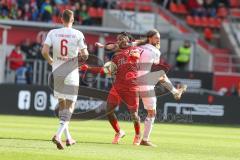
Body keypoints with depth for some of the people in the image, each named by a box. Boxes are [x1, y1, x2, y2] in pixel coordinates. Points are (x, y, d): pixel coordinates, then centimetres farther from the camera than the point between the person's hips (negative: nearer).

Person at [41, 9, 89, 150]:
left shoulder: (53, 33, -2)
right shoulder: (77, 34, -8)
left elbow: (44, 51, -10)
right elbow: (85, 54, -9)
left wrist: (50, 61, 10)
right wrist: (83, 54, 14)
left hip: (57, 73, 3)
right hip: (71, 74, -3)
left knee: (62, 104, 18)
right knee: (70, 106, 1)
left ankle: (68, 137, 22)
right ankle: (58, 135, -19)